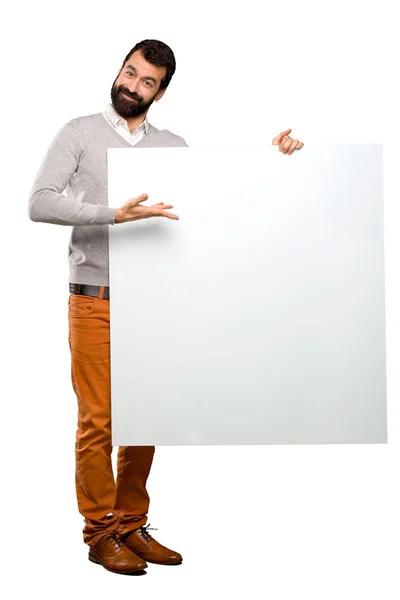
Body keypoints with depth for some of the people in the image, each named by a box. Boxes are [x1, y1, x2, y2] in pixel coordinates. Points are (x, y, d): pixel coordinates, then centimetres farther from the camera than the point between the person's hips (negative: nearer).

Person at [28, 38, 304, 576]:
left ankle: (131, 526, 22)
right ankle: (100, 533, 13)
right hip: (96, 303, -4)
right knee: (98, 421, -1)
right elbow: (40, 203, -12)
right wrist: (115, 214, -24)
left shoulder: (173, 146, 13)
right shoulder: (80, 133, 1)